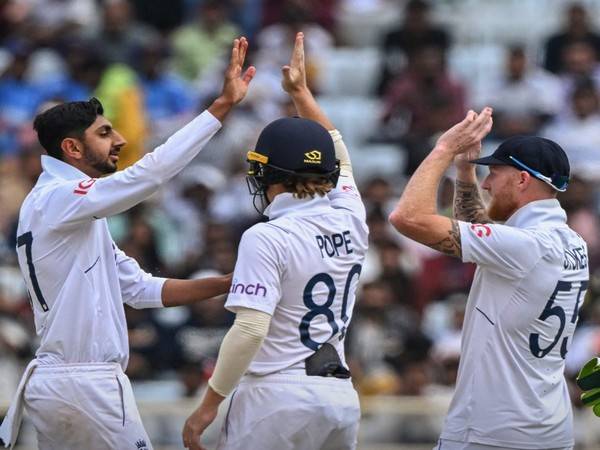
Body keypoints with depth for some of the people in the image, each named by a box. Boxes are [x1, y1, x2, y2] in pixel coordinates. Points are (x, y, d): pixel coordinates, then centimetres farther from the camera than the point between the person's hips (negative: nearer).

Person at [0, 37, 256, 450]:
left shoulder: (81, 217, 19)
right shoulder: (57, 199, -12)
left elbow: (140, 288, 16)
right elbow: (150, 174, -23)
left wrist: (229, 284, 4)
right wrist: (224, 105, -24)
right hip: (87, 386, -10)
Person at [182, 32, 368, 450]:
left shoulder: (267, 238, -11)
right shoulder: (351, 221, 7)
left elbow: (250, 329, -19)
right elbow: (338, 155, 27)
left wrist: (208, 406, -13)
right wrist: (301, 91, 35)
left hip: (276, 396, -7)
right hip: (341, 396, 7)